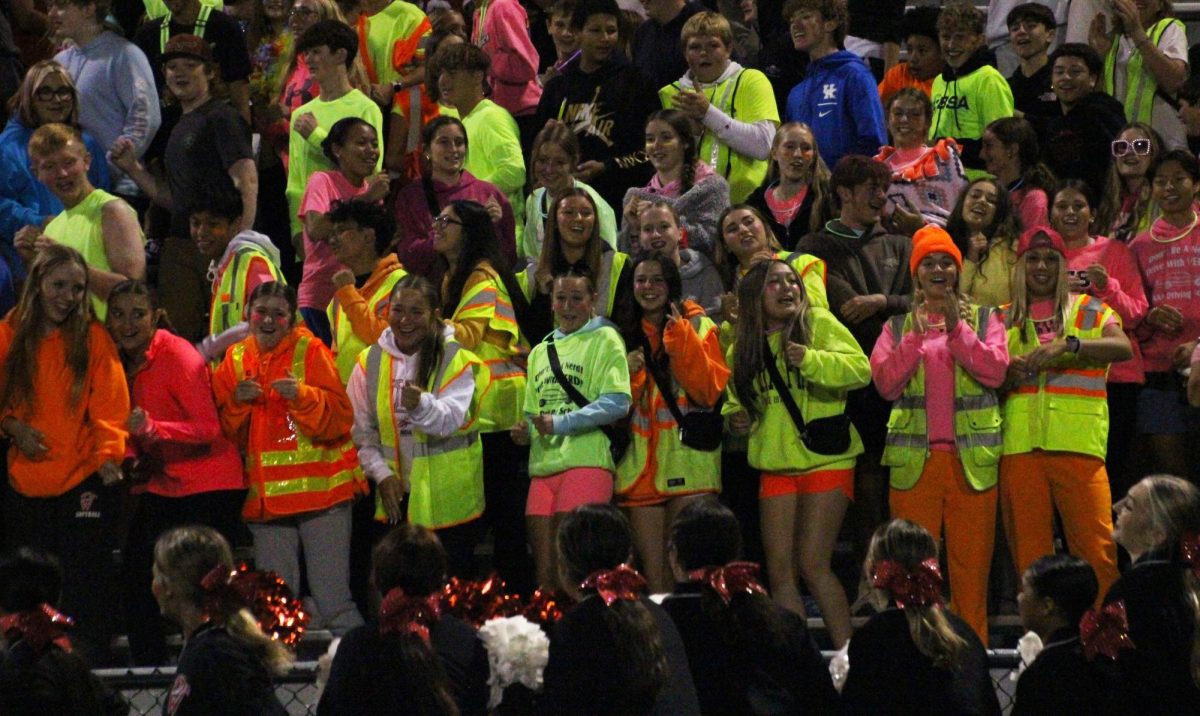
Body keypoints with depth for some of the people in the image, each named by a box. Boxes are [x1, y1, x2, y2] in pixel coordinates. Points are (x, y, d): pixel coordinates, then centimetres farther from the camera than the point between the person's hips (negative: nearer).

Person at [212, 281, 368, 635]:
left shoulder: (310, 351, -3)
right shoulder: (236, 358, 10)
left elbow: (339, 420, -9)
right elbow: (227, 434, 9)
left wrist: (302, 395, -23)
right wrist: (237, 402, -9)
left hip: (320, 488, -5)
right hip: (266, 497, 5)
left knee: (332, 600, -9)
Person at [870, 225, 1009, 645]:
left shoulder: (983, 319, 12)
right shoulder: (898, 326, 15)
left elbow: (995, 371, -4)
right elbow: (886, 384, 2)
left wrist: (956, 328, -10)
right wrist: (917, 338, -7)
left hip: (972, 460, -1)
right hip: (914, 460, 1)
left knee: (971, 563, -4)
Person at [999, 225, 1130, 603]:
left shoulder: (1089, 311, 12)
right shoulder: (1003, 319, 18)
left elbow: (1123, 348, -7)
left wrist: (1068, 345, -20)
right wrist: (1007, 375, -6)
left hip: (1077, 442, -2)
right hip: (1020, 444, 2)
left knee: (1095, 547, -10)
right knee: (1028, 551, 0)